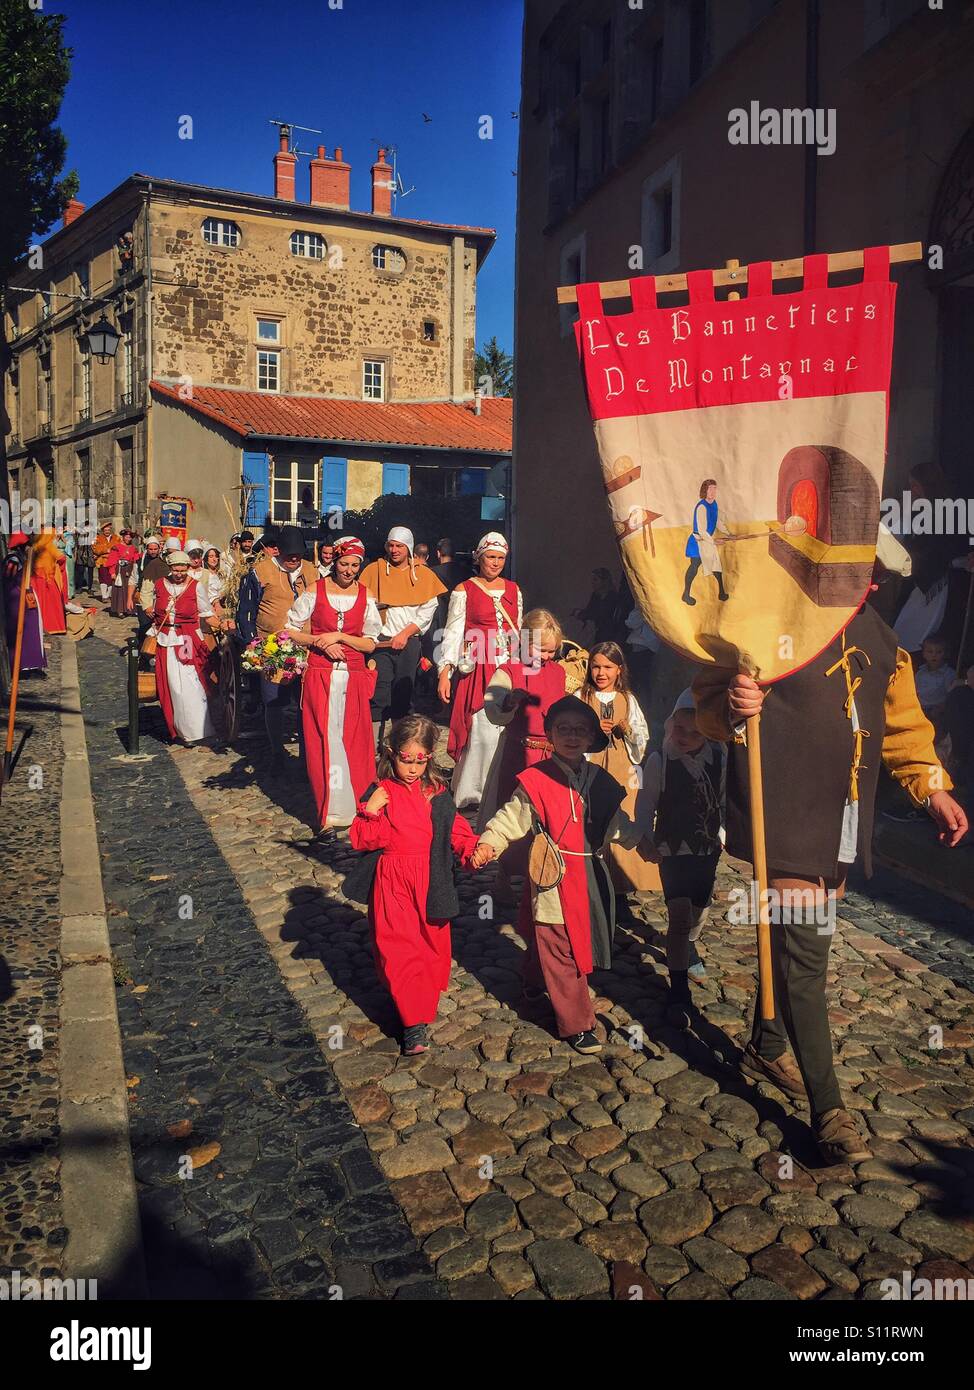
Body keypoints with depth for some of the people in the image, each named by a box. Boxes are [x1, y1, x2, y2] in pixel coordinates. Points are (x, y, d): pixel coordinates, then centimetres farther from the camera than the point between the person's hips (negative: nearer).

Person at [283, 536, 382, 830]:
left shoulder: (365, 596, 5)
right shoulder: (315, 591, 0)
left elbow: (370, 644, 2)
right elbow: (290, 630, 3)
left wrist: (339, 636, -11)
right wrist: (319, 641, -11)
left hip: (354, 677, 1)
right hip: (320, 676, -1)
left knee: (353, 740, 5)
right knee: (324, 740, -2)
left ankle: (357, 805, 19)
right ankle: (331, 809, 6)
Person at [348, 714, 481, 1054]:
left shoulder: (437, 793, 2)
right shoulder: (380, 793, -4)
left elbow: (456, 829, 7)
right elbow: (362, 839, -6)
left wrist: (473, 849, -11)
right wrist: (370, 812, -22)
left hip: (430, 883, 2)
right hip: (392, 884, -2)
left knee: (433, 946, 11)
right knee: (398, 950, -5)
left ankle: (424, 1003, 32)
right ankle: (415, 1023, 3)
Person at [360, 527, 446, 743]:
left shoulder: (424, 575, 7)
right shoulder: (374, 570, 5)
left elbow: (427, 611, 2)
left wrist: (405, 633, -8)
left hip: (410, 642, 2)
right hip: (381, 642, -1)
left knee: (403, 697, 8)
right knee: (379, 696, -9)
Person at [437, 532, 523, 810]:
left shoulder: (513, 589, 14)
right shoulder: (464, 591, 1)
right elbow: (453, 632, -3)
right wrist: (445, 672, -12)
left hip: (509, 669, 4)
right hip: (478, 669, -4)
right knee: (481, 730, -10)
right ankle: (472, 792, 2)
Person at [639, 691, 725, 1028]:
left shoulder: (719, 759, -6)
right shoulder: (659, 760, -14)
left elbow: (724, 799, 8)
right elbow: (645, 804, -6)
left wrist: (722, 832, 9)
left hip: (708, 848, 4)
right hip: (672, 848, -4)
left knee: (700, 908, 20)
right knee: (679, 913, -15)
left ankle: (690, 947, 53)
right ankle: (678, 990, -6)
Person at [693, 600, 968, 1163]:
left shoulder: (876, 632, 12)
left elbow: (902, 720, 21)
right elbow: (709, 697, -6)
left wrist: (932, 789, 13)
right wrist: (732, 709, -29)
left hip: (845, 826, 7)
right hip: (785, 818, -7)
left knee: (796, 943, 17)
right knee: (804, 954, -6)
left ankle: (767, 1048, 38)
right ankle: (829, 1109, 4)